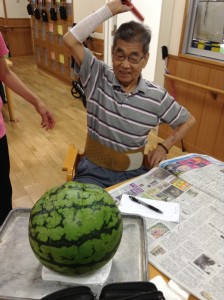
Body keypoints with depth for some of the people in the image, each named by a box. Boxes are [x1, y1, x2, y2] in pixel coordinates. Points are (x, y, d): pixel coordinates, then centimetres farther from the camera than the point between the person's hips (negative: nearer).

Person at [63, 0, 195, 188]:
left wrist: (164, 147, -1)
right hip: (94, 170, -1)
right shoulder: (98, 77, -7)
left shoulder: (156, 97, -5)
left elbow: (188, 121, 10)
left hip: (134, 174, 2)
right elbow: (70, 40, -20)